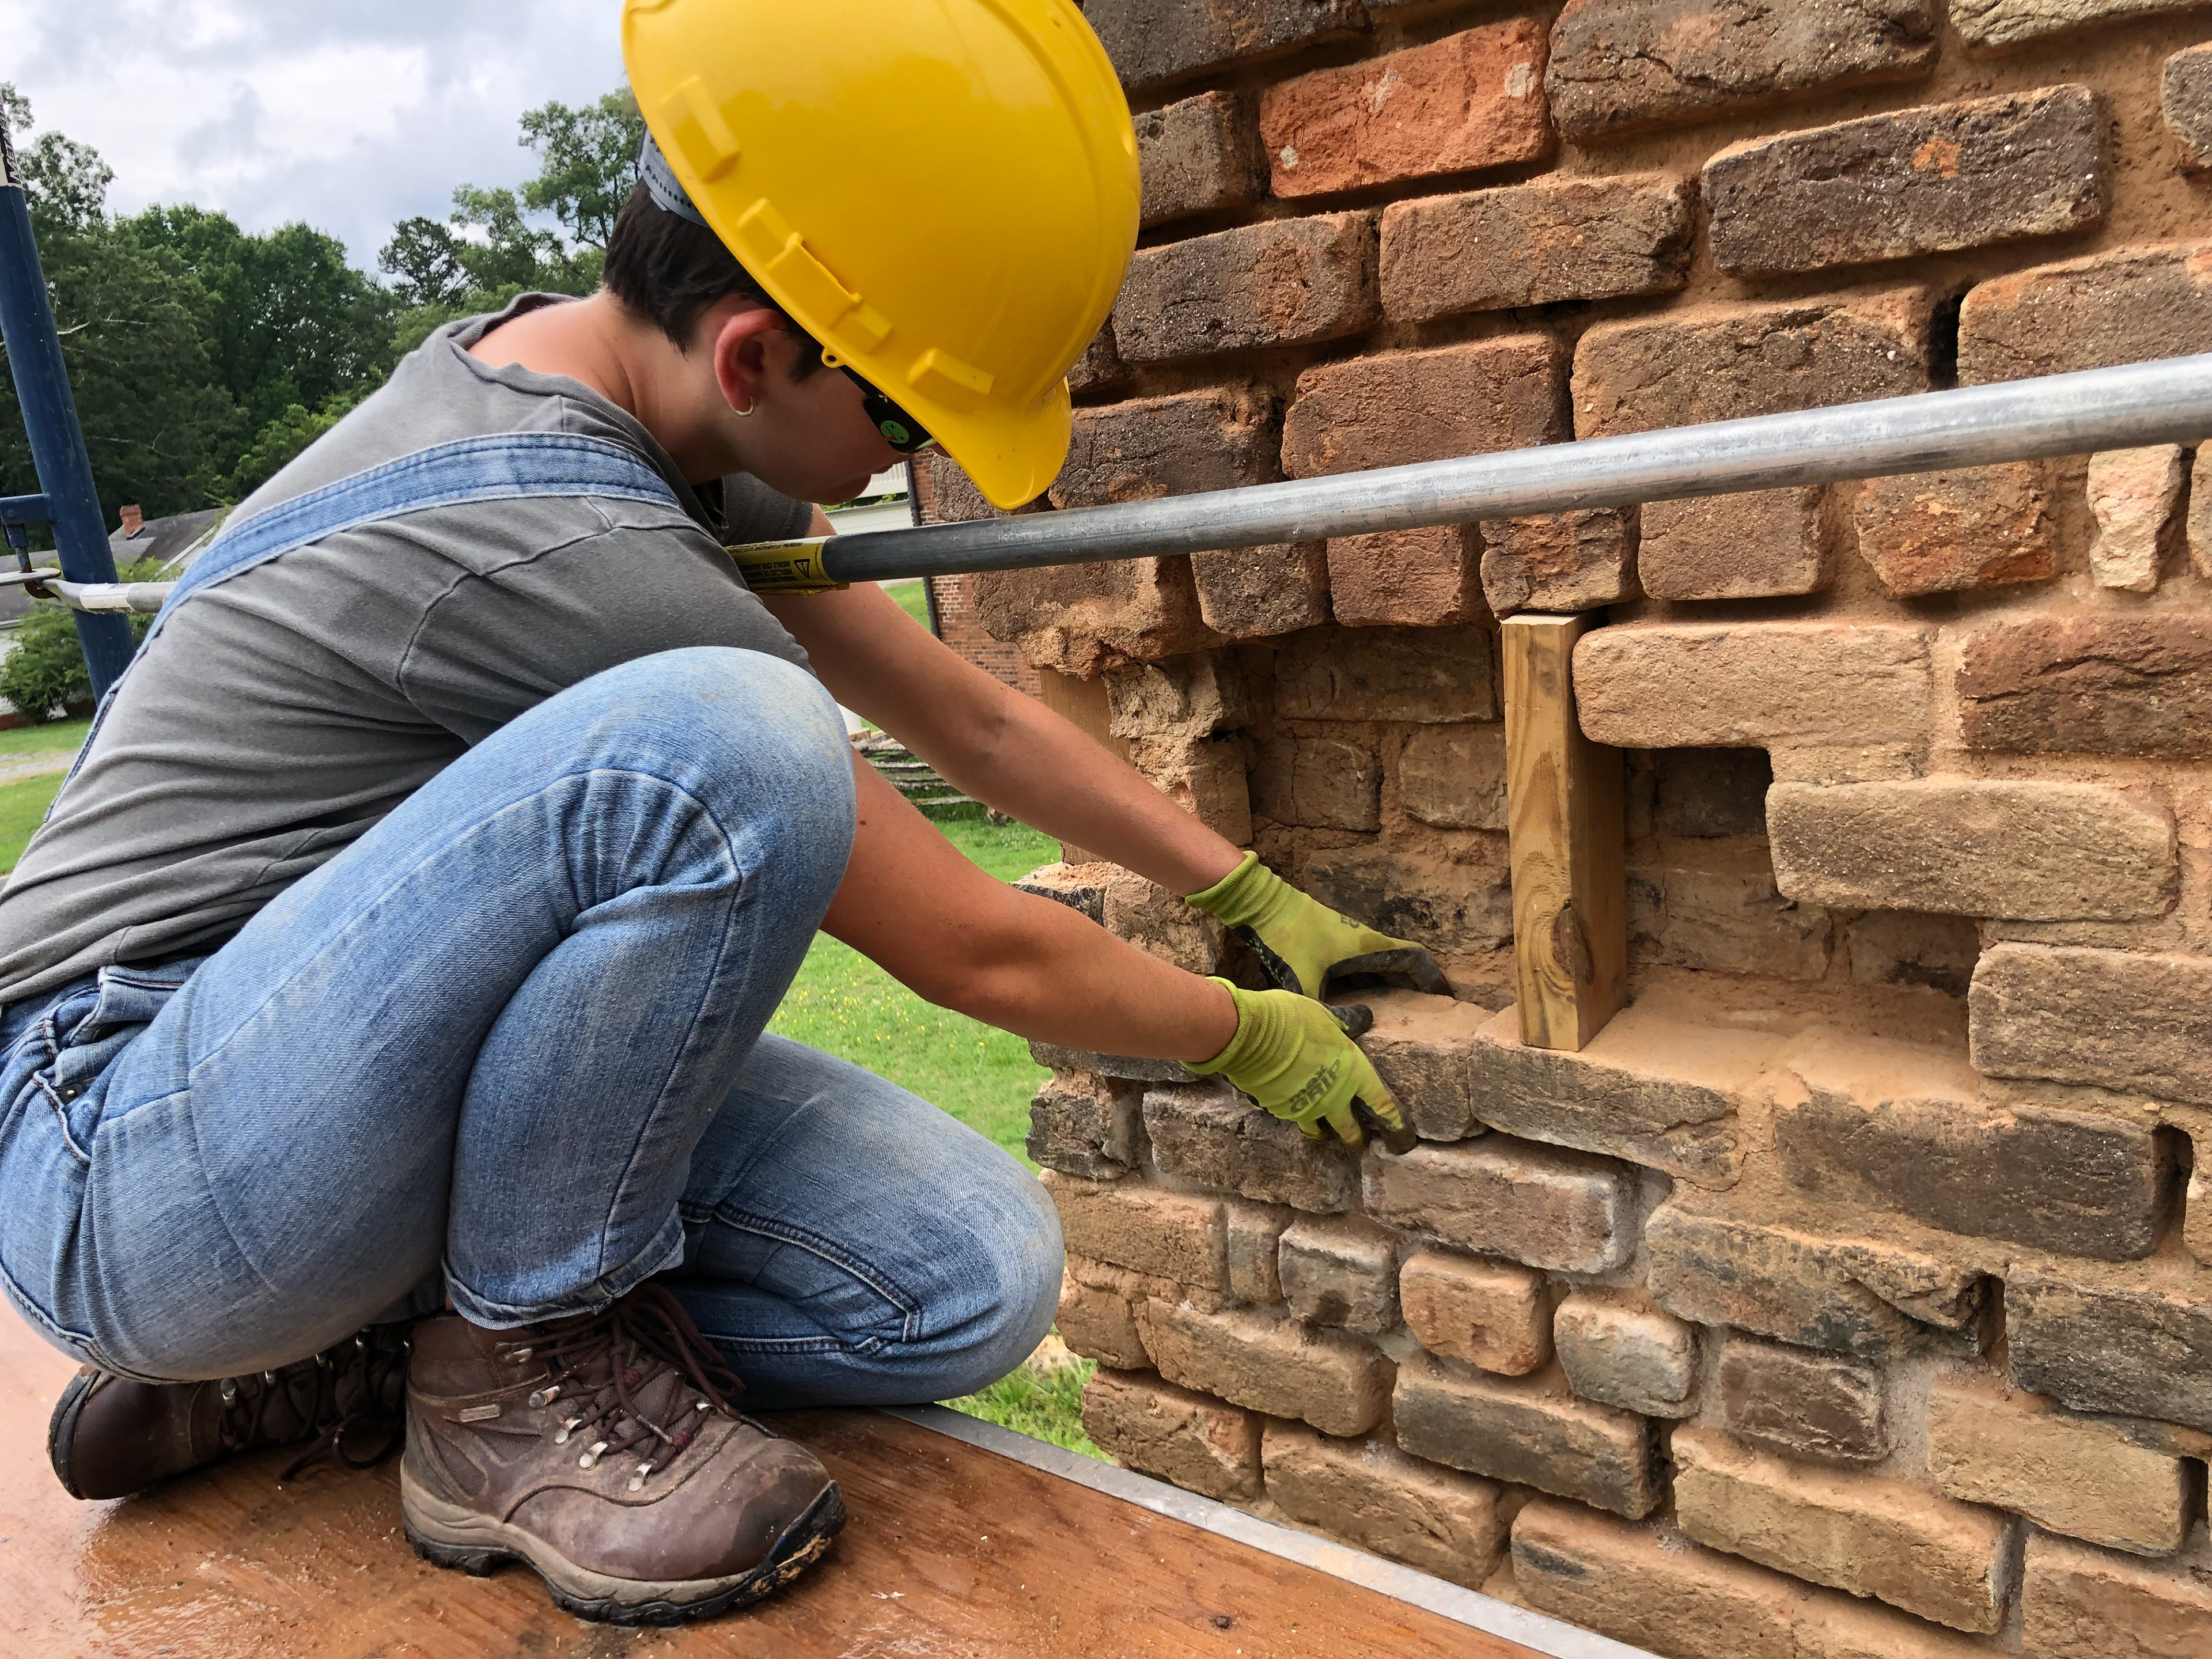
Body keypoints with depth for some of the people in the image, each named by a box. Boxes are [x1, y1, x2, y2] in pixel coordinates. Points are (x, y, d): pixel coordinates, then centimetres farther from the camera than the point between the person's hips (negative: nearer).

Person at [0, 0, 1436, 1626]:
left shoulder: (577, 369, 2)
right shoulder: (574, 549, -27)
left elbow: (968, 715, 7)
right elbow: (978, 952, -19)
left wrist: (1255, 893, 12)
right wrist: (1256, 1037, -1)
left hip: (384, 1090, 8)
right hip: (135, 1166, -8)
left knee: (972, 1279, -10)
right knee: (732, 741, -35)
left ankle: (340, 1350, 4)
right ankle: (515, 1379, -12)